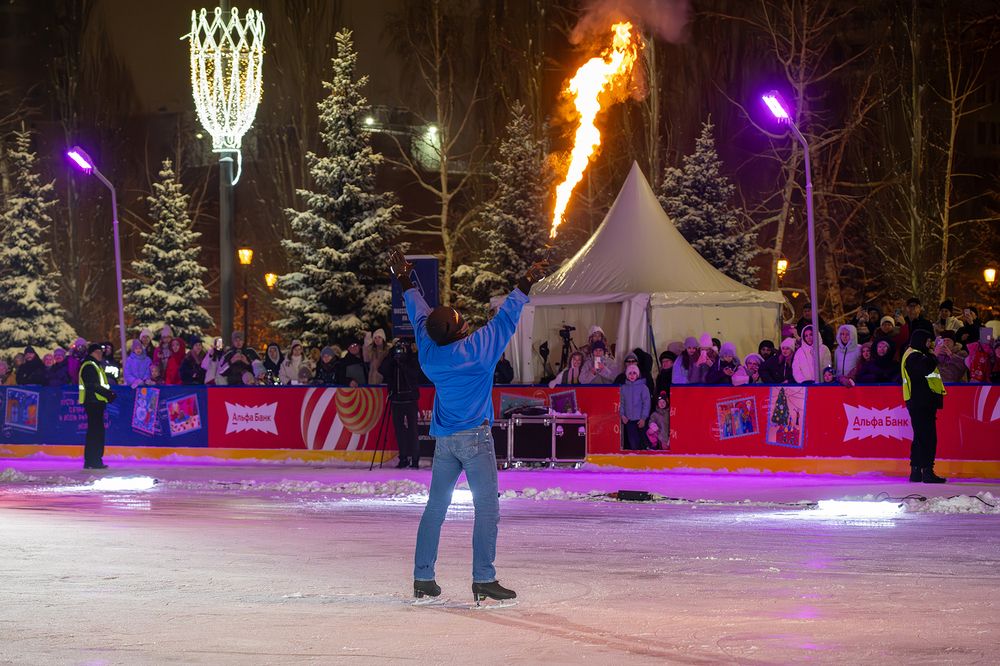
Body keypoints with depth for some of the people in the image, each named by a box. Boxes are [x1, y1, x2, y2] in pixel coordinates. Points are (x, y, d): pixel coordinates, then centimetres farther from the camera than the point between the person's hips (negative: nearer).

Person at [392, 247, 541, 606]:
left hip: (444, 440, 6)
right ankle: (484, 579, -10)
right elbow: (505, 319, -7)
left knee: (435, 507, 12)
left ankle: (423, 577, 13)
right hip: (475, 436, -6)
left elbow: (420, 316, 15)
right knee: (486, 507, -5)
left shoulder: (429, 352, 0)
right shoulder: (477, 348, -13)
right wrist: (524, 286, 4)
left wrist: (406, 283, 28)